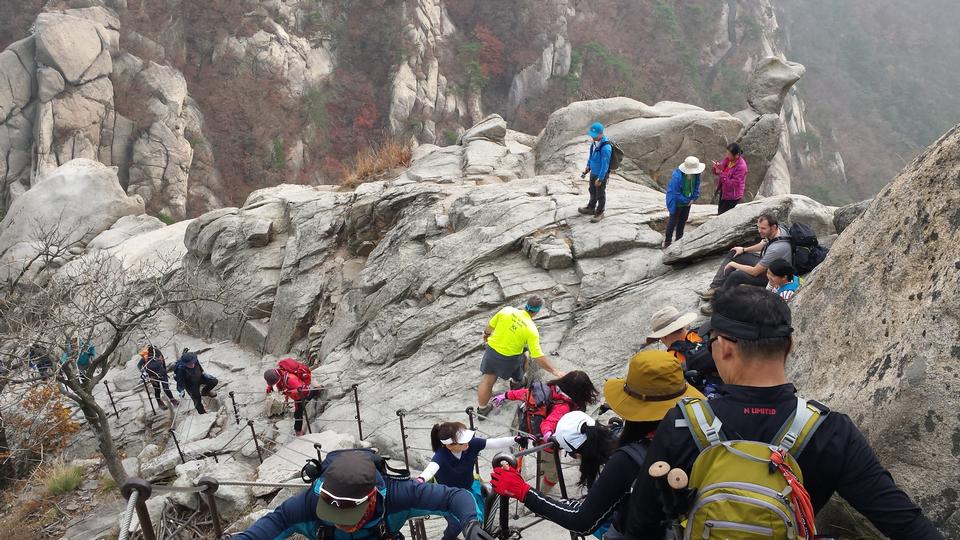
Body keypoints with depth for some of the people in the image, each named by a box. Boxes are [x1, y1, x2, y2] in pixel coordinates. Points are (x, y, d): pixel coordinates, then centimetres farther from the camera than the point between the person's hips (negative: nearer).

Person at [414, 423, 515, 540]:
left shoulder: (471, 443, -26)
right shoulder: (441, 455, -37)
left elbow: (496, 443, -28)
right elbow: (431, 467, -58)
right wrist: (420, 479, -80)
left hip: (469, 487, 4)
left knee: (477, 519, -2)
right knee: (457, 524, -13)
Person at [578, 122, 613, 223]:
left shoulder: (605, 147, -30)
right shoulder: (594, 143, -4)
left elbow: (605, 165, -25)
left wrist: (600, 179, -21)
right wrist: (587, 168, 8)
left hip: (601, 174, -8)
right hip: (593, 172, 8)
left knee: (600, 194, 9)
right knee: (592, 191, 25)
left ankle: (599, 213, 26)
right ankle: (591, 208, 44)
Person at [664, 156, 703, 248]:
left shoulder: (696, 174, -19)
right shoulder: (677, 177, -36)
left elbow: (697, 185, -1)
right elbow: (676, 194, -28)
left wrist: (694, 198, -8)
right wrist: (686, 201, -19)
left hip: (687, 201, 6)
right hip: (676, 202, -6)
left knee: (683, 220, 21)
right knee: (673, 221, 8)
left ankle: (679, 239, 40)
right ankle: (667, 242, 24)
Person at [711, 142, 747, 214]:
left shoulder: (741, 167, -27)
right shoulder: (728, 159, -5)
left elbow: (732, 184, -28)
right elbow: (717, 172, 3)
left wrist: (720, 173, -32)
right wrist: (716, 167, -22)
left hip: (732, 196, -8)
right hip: (724, 191, 8)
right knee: (720, 212, 20)